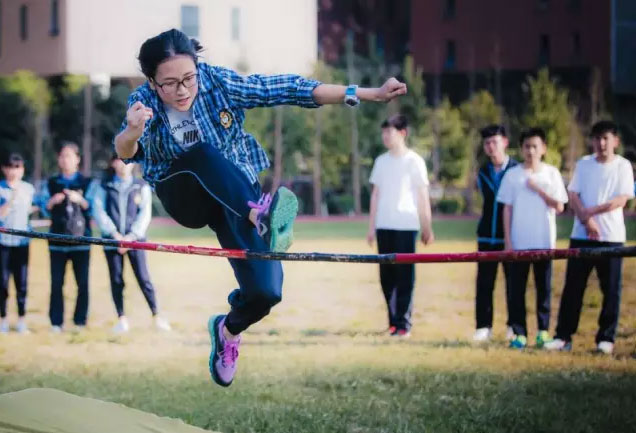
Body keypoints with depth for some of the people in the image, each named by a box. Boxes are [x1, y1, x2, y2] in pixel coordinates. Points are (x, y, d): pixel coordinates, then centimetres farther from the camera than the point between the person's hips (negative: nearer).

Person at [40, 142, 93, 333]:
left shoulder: (87, 183, 6)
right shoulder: (51, 183, 11)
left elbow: (93, 209, -1)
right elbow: (44, 209, 10)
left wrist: (80, 200, -19)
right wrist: (52, 202, -12)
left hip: (81, 239, -1)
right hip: (57, 239, 1)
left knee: (82, 282, -2)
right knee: (56, 282, -2)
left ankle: (80, 321, 6)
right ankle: (56, 322, 1)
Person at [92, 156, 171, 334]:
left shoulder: (141, 186, 9)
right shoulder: (104, 186, 9)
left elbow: (145, 214, 2)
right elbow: (98, 211, 1)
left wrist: (131, 236, -9)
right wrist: (114, 234, -10)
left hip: (135, 239, -1)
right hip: (112, 239, 1)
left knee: (143, 278, -7)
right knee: (116, 280, 1)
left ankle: (156, 316, 0)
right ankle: (122, 319, 7)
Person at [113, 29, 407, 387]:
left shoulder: (220, 82, -19)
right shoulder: (145, 102, -21)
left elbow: (288, 89, -20)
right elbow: (126, 153, -39)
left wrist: (364, 94, -25)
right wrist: (132, 133, -65)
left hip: (236, 195, 1)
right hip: (185, 197, -1)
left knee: (265, 292, -14)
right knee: (203, 153, -35)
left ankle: (229, 329, 21)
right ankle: (261, 214, -53)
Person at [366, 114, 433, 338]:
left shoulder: (414, 161, 0)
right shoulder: (381, 161, 13)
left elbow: (423, 195, -1)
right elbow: (376, 194, 16)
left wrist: (427, 227, -4)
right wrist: (371, 226, 12)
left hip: (406, 226, -5)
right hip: (384, 226, 5)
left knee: (404, 275, -6)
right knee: (386, 275, 4)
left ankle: (403, 323, -5)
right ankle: (393, 321, 10)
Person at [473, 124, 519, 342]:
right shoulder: (483, 173, 9)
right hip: (487, 235, 4)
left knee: (513, 281, 3)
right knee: (484, 282, 1)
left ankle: (514, 325, 13)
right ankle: (484, 326, 5)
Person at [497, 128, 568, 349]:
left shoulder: (551, 173, 5)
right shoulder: (513, 174, 4)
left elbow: (559, 207, 0)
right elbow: (507, 208, 4)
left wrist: (538, 190, -10)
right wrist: (507, 240, -2)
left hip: (544, 241, 0)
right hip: (519, 242, 0)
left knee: (544, 287, 4)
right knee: (516, 288, -3)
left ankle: (543, 330, 13)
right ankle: (519, 333, 1)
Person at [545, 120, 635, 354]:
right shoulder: (583, 164, 8)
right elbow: (574, 196, 2)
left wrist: (591, 211, -14)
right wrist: (587, 221, -12)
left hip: (611, 237, -2)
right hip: (581, 235, 2)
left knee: (611, 289, 0)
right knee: (573, 286, 0)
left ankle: (606, 337, 7)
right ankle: (563, 336, 3)